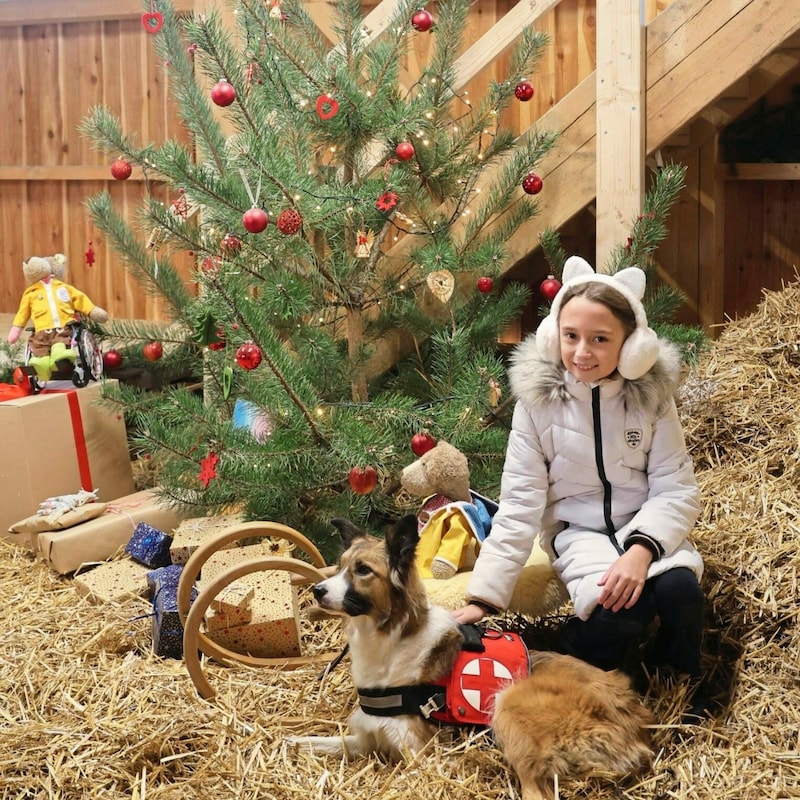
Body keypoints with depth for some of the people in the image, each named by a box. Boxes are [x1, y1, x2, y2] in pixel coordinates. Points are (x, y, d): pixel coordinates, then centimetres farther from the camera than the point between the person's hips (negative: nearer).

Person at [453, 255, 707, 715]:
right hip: (578, 530, -2)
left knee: (681, 588, -29)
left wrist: (642, 549, -28)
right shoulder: (539, 398, -11)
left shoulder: (651, 394, -9)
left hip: (646, 526, 2)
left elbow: (677, 490, -8)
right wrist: (484, 596, -16)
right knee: (624, 611, -30)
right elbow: (520, 504, -11)